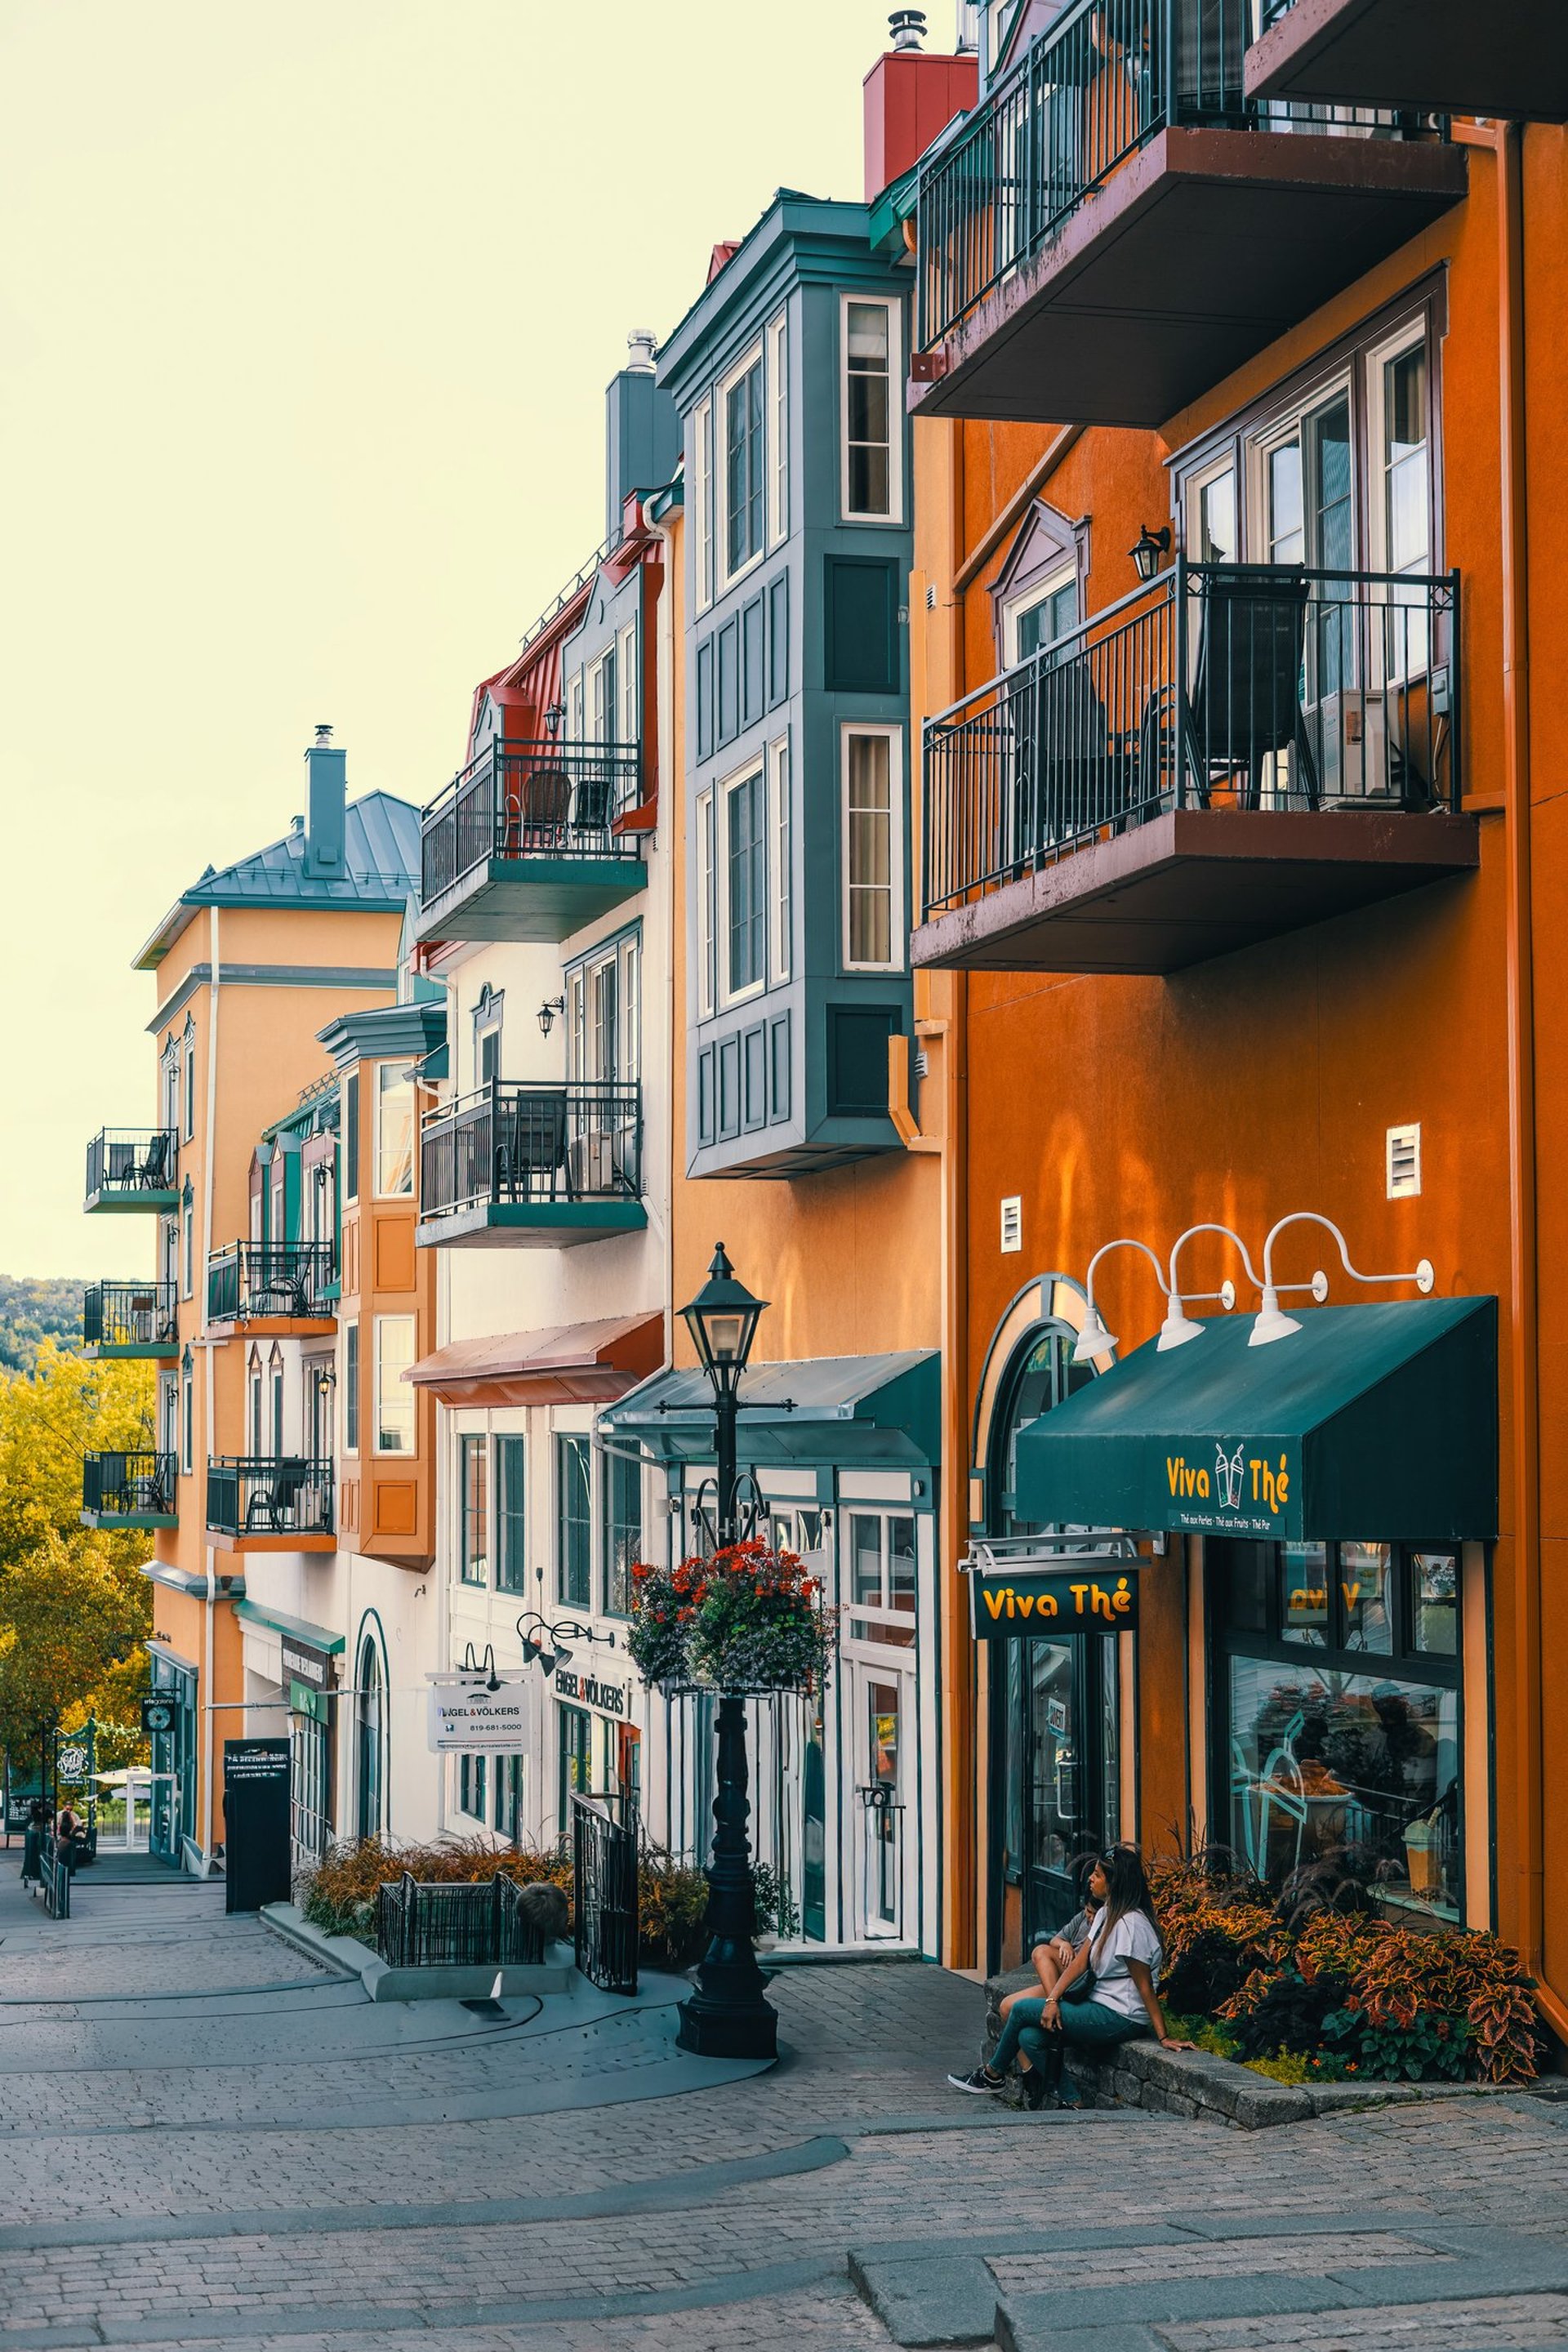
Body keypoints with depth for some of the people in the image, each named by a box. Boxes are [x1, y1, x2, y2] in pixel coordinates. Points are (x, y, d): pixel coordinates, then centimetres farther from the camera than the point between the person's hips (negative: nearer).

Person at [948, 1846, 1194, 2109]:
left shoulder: (1131, 1924, -19)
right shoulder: (1106, 1914, 11)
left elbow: (1145, 1986, -18)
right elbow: (1080, 1961, 7)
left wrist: (1164, 2038, -16)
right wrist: (1052, 1999, -5)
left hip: (1121, 2019, -9)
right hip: (1101, 2007, 9)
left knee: (1022, 2009, -4)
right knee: (1030, 2037, -3)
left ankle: (993, 2075, 17)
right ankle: (1071, 2102, -1)